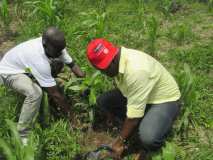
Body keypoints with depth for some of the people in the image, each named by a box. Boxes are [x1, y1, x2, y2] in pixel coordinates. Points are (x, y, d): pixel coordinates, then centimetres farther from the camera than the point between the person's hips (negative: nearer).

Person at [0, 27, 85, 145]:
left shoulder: (56, 47, -21)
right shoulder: (39, 59, -41)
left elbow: (73, 65, -6)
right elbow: (55, 94, -33)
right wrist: (69, 113, -22)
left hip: (25, 67, 8)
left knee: (59, 62, -4)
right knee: (35, 93, -34)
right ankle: (22, 134, -16)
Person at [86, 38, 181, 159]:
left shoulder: (136, 70, -36)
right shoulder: (117, 60, -9)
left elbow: (134, 112, -31)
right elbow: (121, 88, 11)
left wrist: (120, 141, -20)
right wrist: (111, 110, 19)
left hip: (164, 99, -8)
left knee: (148, 138, -33)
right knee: (103, 101, -2)